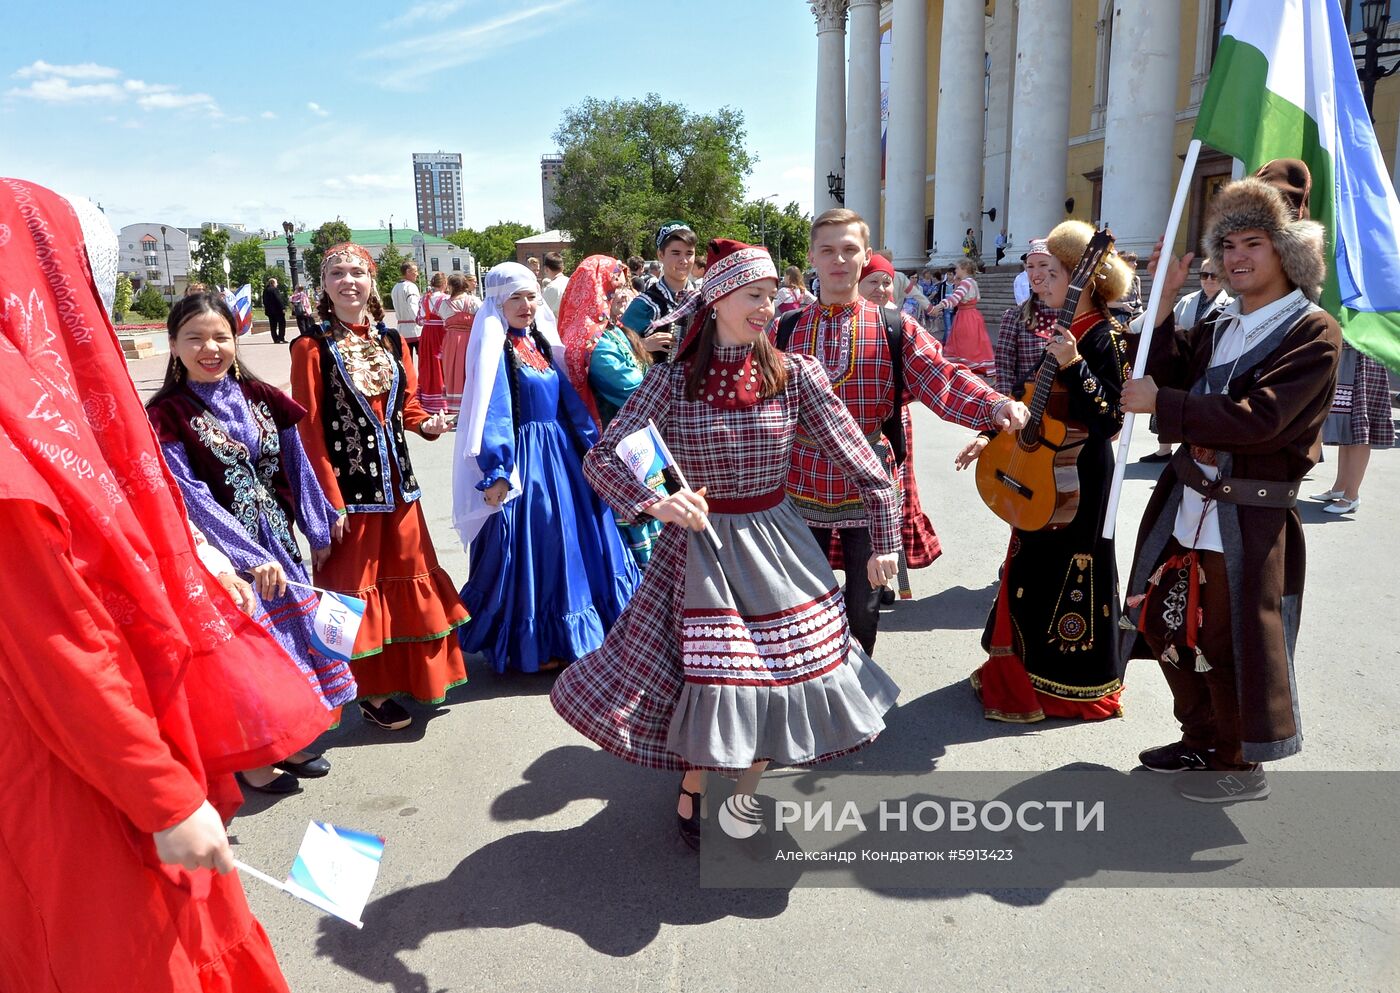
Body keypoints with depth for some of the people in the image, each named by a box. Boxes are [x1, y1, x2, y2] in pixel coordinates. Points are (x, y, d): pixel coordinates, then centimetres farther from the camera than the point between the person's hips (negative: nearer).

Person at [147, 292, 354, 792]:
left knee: (290, 624, 13)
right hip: (220, 547, -5)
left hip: (277, 539, 5)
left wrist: (319, 527, 10)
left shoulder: (259, 397, 3)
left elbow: (296, 467, 7)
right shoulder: (165, 414, -10)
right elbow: (191, 494, -16)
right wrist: (250, 556, -22)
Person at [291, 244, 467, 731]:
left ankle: (413, 674, 31)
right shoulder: (312, 347, -7)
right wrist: (329, 500, -16)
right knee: (357, 587, 5)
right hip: (346, 485, -6)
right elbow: (308, 430, -11)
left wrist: (428, 423, -6)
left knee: (408, 575, 13)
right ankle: (373, 691, 17)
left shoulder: (391, 341, 10)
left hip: (396, 480, 6)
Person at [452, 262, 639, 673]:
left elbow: (570, 400, 13)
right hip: (523, 459, -8)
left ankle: (562, 633, 31)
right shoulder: (494, 348, -10)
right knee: (528, 549, -1)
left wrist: (592, 445, 12)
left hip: (561, 453, 8)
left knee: (571, 540, 14)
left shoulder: (541, 340, 12)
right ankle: (528, 646, 14)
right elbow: (491, 415, -17)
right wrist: (497, 472, -23)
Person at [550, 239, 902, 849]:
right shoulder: (673, 380, -9)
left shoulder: (794, 373, -5)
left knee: (777, 676, 8)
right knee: (707, 679, 1)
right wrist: (656, 502, -30)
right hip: (700, 547, -2)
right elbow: (600, 457, -13)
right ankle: (692, 790, 32)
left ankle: (746, 792, 35)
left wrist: (884, 539, -2)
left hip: (775, 545, 2)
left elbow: (860, 460, -3)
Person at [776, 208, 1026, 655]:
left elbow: (942, 378, -14)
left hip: (867, 488, 0)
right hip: (802, 487, 1)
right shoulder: (785, 331, 3)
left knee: (864, 606, 12)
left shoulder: (895, 329, -1)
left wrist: (994, 404, -31)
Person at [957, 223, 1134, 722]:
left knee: (1069, 571, 2)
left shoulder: (1103, 336, -16)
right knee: (1028, 567, 16)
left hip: (1079, 478, -9)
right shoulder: (1047, 329, 9)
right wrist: (992, 437, 11)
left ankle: (1073, 687, 19)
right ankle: (1022, 675, 32)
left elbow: (1111, 419, -23)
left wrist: (1074, 365, -31)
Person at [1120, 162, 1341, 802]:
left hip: (1248, 520, -7)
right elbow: (1170, 379, 3)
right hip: (1185, 505, 7)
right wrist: (1162, 304, -3)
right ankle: (1201, 741, 36)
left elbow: (1258, 419, -22)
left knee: (1228, 644, 4)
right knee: (1167, 625, 16)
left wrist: (1161, 404, -23)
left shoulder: (1312, 333, -11)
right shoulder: (1220, 327, 12)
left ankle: (1240, 767, 25)